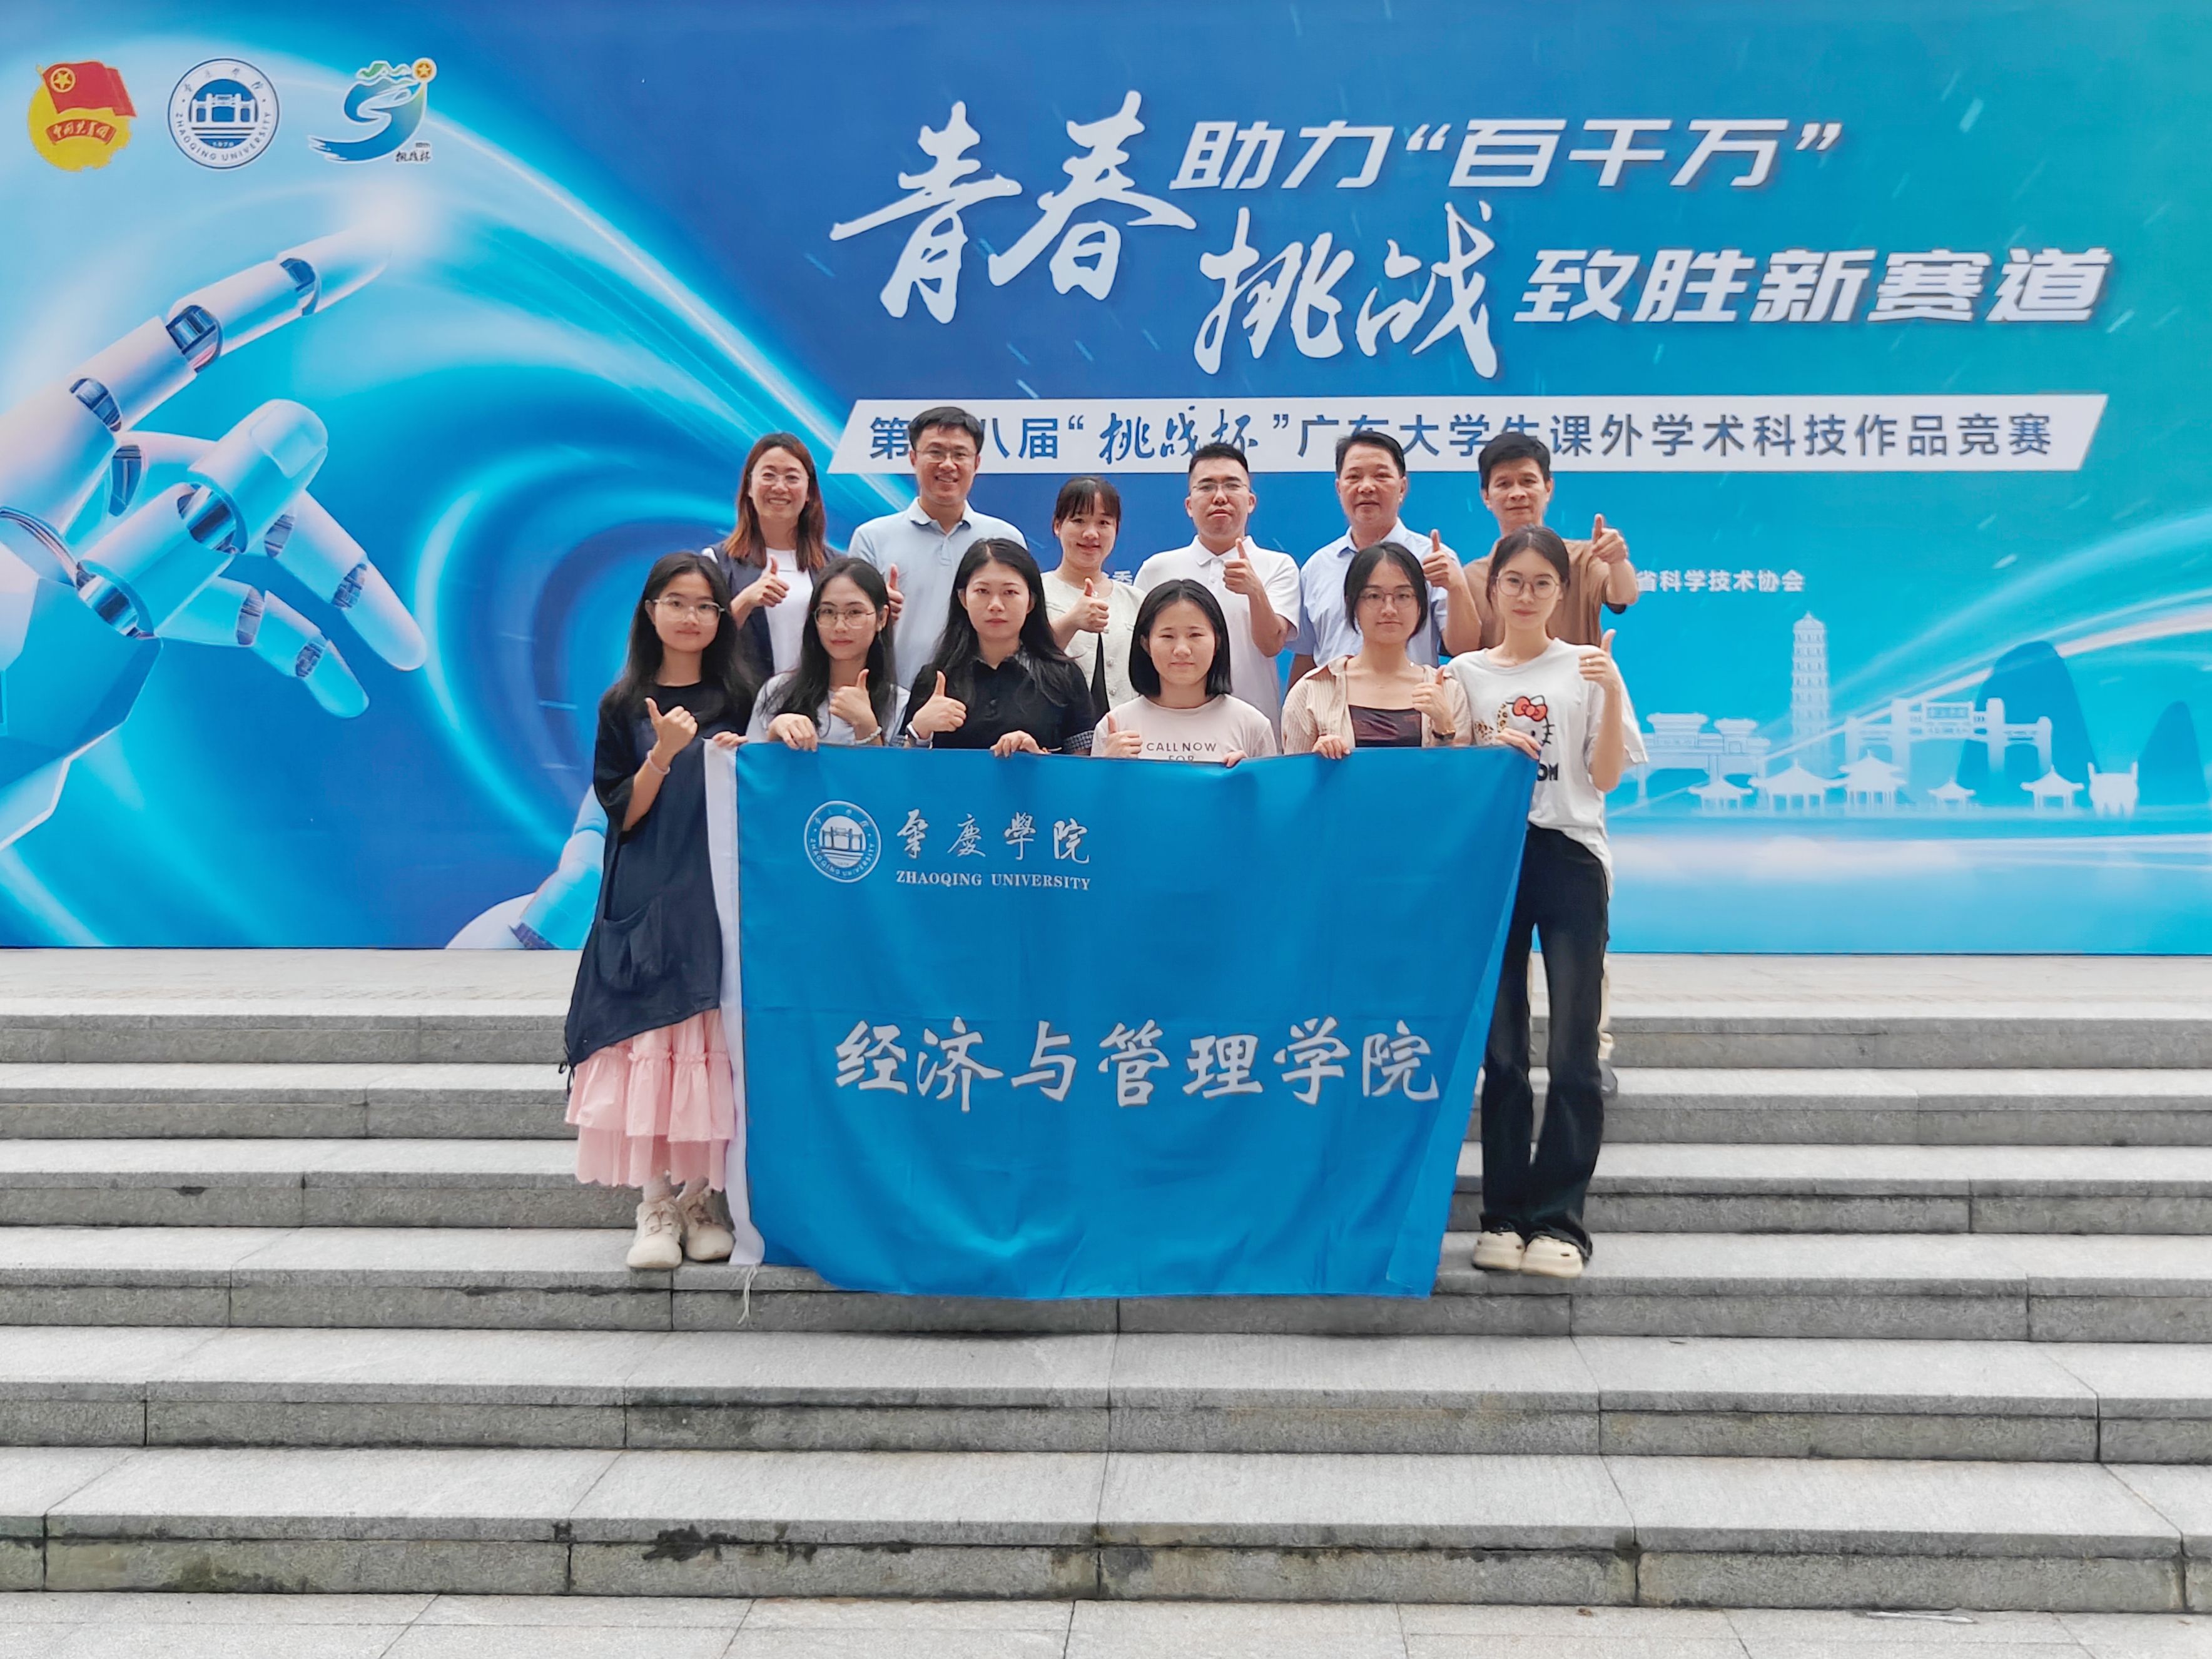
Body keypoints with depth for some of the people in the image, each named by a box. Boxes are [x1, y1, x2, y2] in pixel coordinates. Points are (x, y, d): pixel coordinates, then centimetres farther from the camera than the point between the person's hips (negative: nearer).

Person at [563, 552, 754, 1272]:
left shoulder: (738, 699, 10)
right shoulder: (624, 706, 7)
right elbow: (622, 813, 1)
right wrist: (664, 753, -13)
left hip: (720, 897, 1)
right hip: (644, 902, -1)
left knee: (712, 1051, -4)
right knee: (648, 1046, -9)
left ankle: (699, 1201, 6)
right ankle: (654, 1206, -1)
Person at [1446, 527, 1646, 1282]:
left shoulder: (1588, 667, 4)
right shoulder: (1464, 673, 8)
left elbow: (1605, 777, -1)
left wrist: (1612, 694, -12)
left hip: (1569, 859, -1)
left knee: (1572, 1052, -6)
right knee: (1500, 1050, 5)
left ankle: (1557, 1219, 2)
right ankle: (1505, 1214, 13)